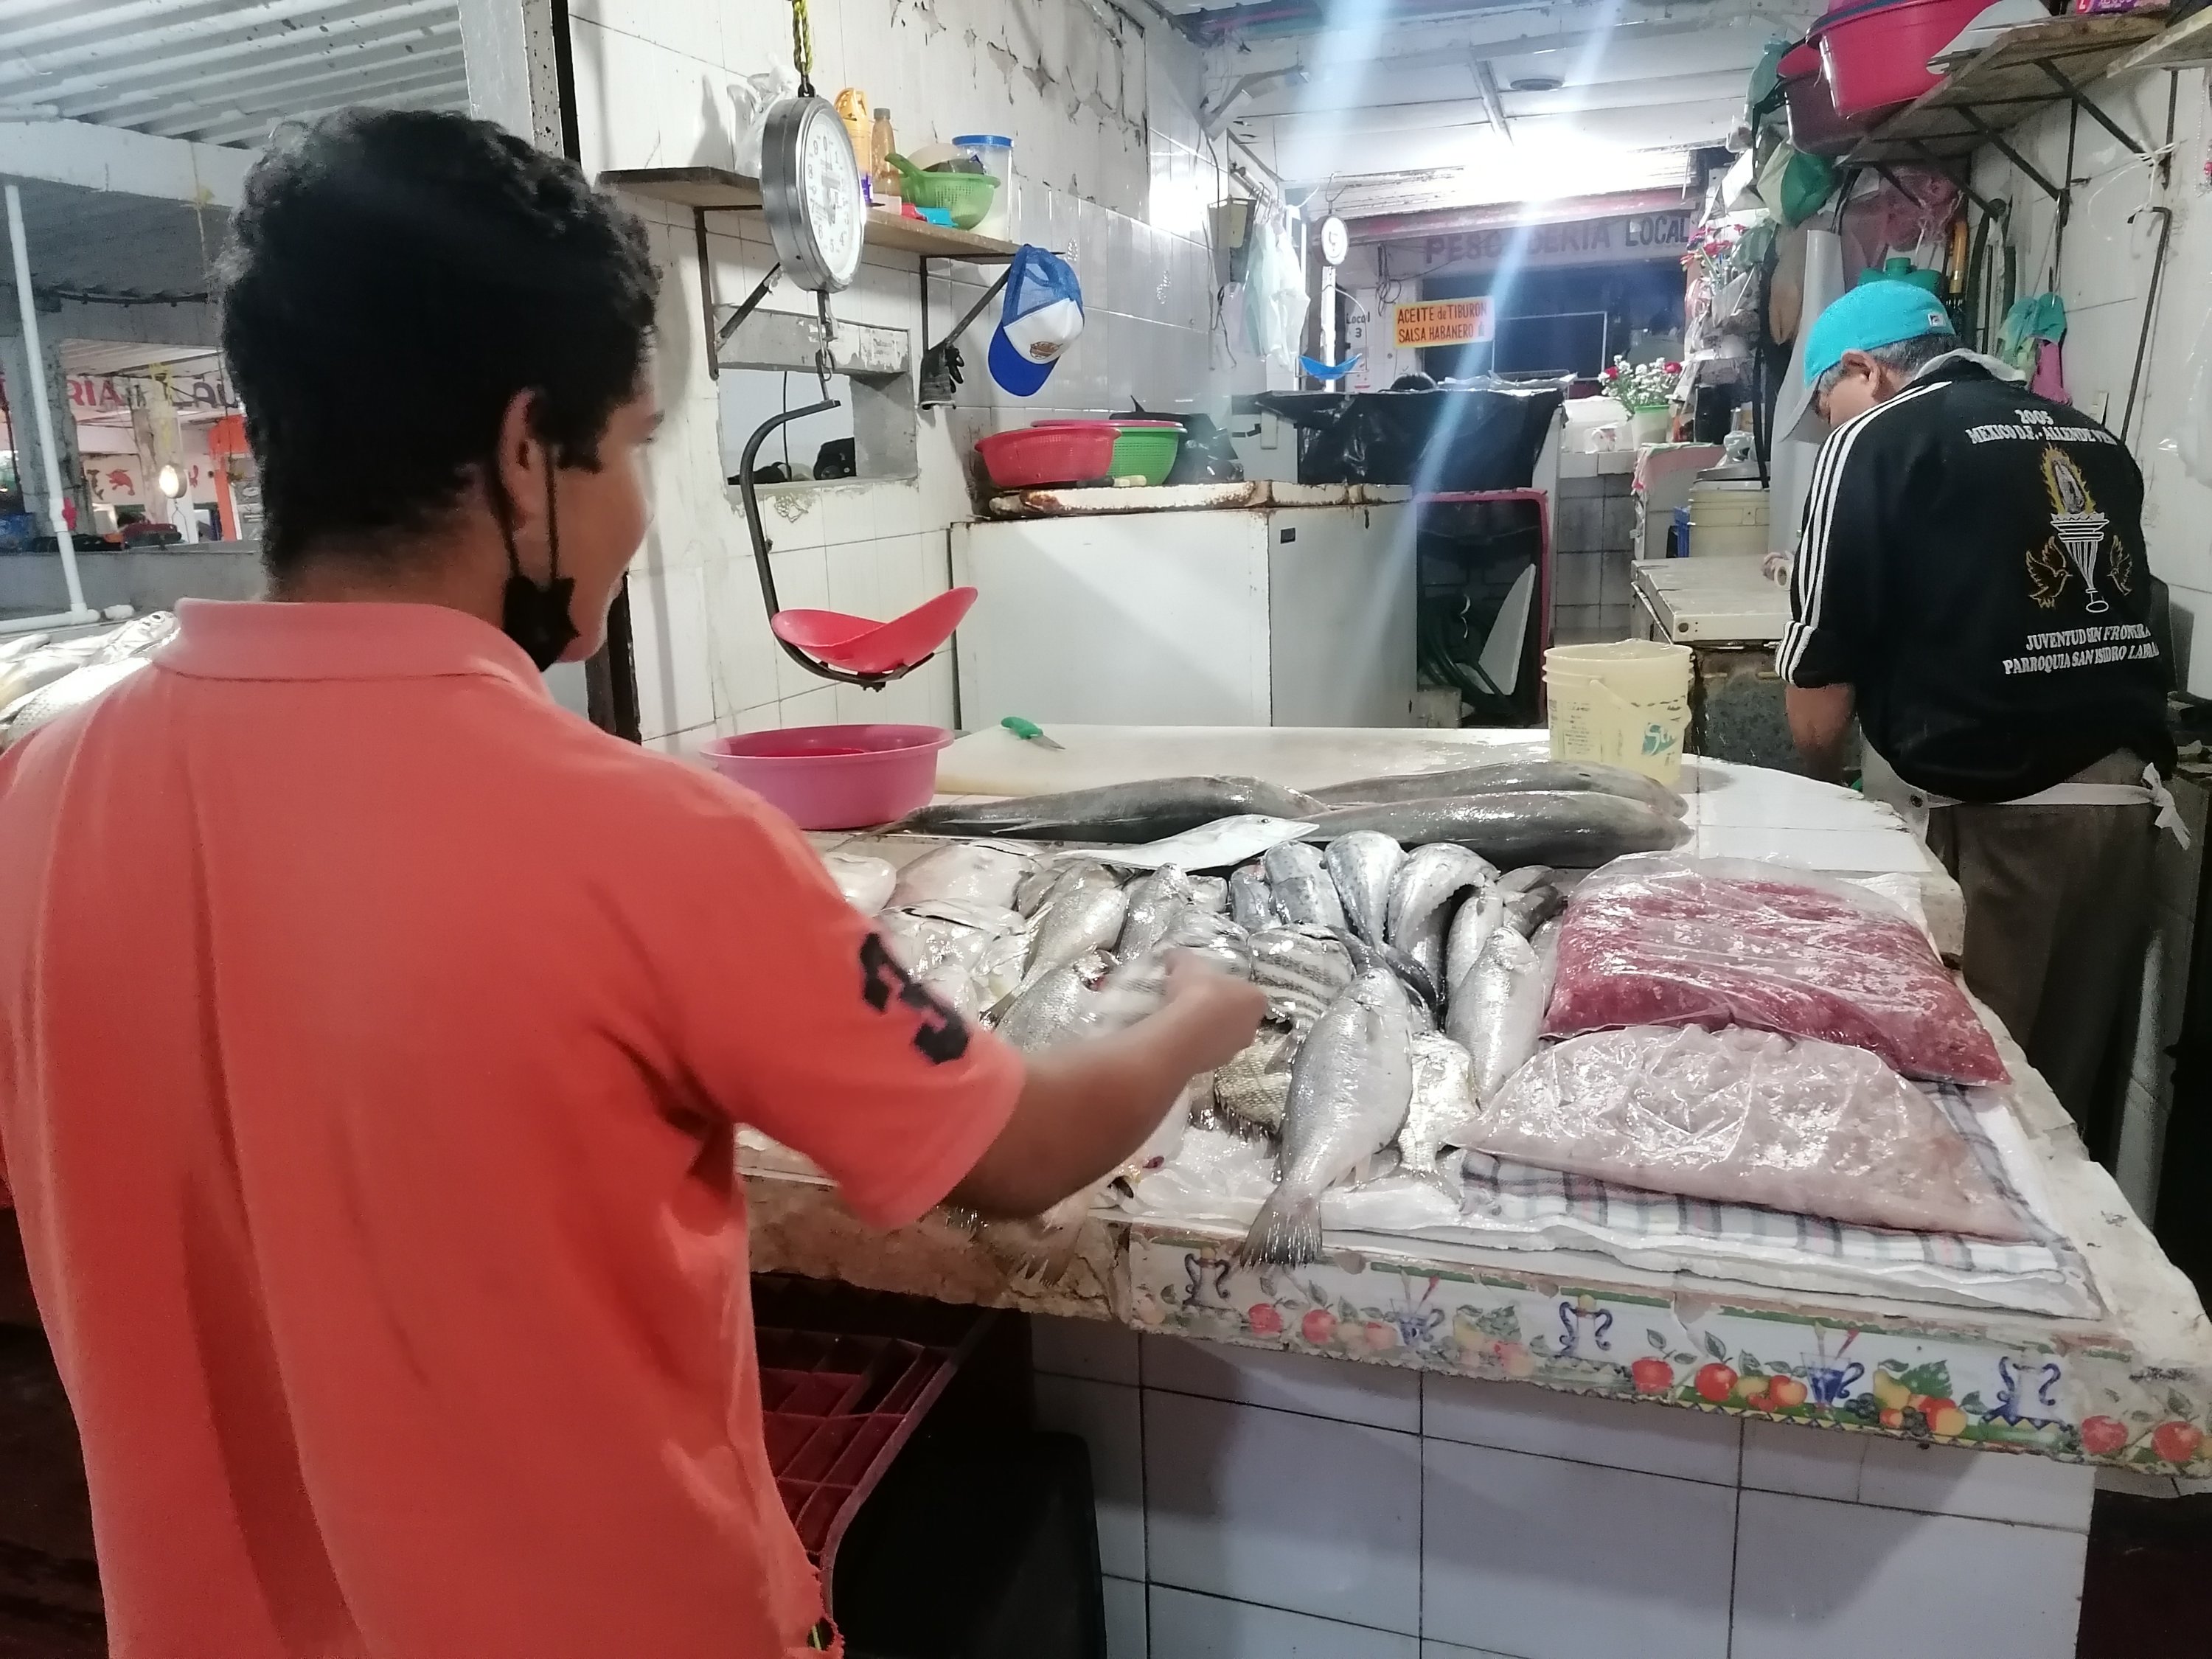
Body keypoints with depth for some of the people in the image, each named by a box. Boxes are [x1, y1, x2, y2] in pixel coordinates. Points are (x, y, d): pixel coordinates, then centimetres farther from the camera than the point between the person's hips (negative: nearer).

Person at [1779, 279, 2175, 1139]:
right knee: (2061, 1088, 17)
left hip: (1982, 813, -6)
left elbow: (1821, 679, -8)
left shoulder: (1875, 439, -5)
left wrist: (1825, 790, 11)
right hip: (2125, 795, 7)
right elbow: (2110, 613, 23)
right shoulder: (2093, 437, 15)